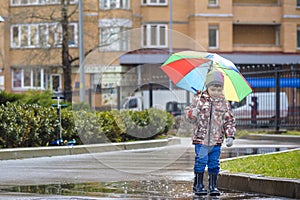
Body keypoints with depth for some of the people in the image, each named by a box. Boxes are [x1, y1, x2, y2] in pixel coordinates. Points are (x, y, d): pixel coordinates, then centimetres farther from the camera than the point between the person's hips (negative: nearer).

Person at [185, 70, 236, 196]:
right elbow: (188, 113, 1)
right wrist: (192, 113, -23)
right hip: (201, 139, -2)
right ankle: (198, 185, 8)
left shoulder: (224, 103, 6)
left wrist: (230, 136, 2)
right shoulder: (199, 99, -1)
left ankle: (213, 186, 13)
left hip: (216, 140, 2)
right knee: (201, 161, -3)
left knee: (214, 164, 5)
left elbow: (229, 121, 11)